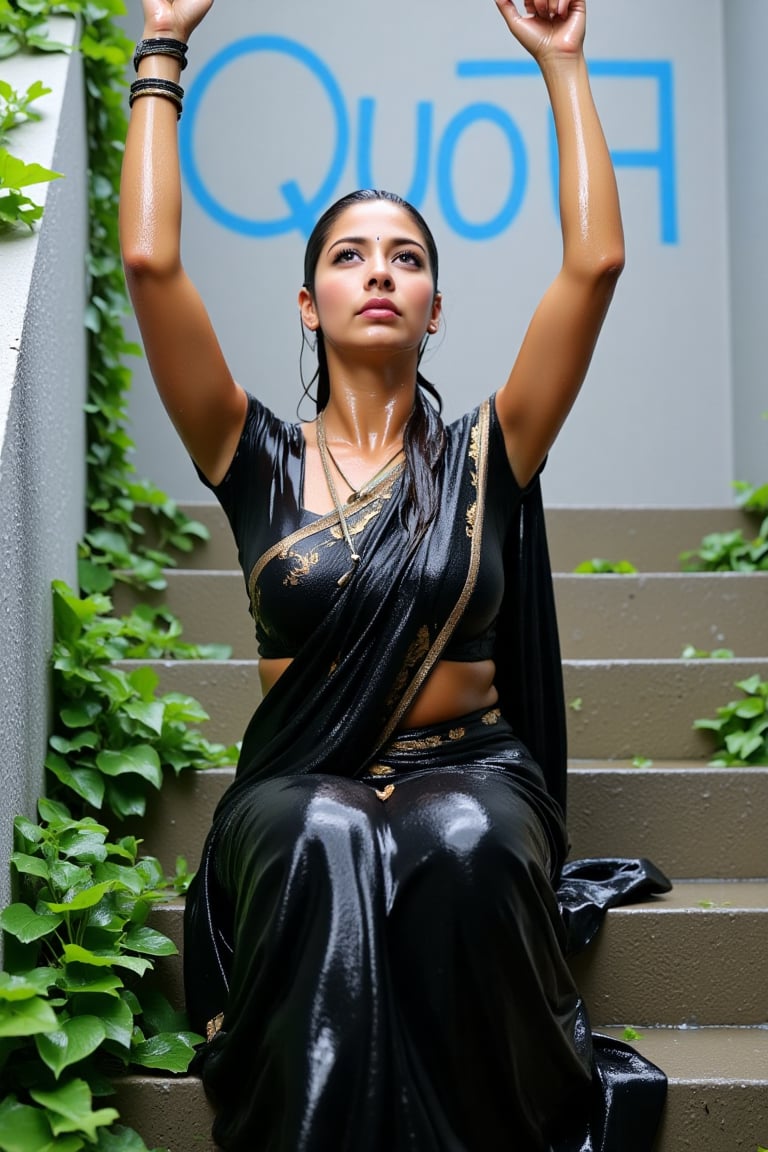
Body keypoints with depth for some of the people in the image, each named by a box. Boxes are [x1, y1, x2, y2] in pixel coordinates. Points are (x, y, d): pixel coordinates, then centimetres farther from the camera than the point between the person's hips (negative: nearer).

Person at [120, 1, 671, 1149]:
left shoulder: (485, 456, 7)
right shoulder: (262, 462, 6)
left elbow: (595, 259, -1)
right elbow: (150, 261, -4)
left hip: (471, 770, 1)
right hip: (300, 782, 0)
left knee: (468, 844, -35)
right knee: (321, 845, -36)